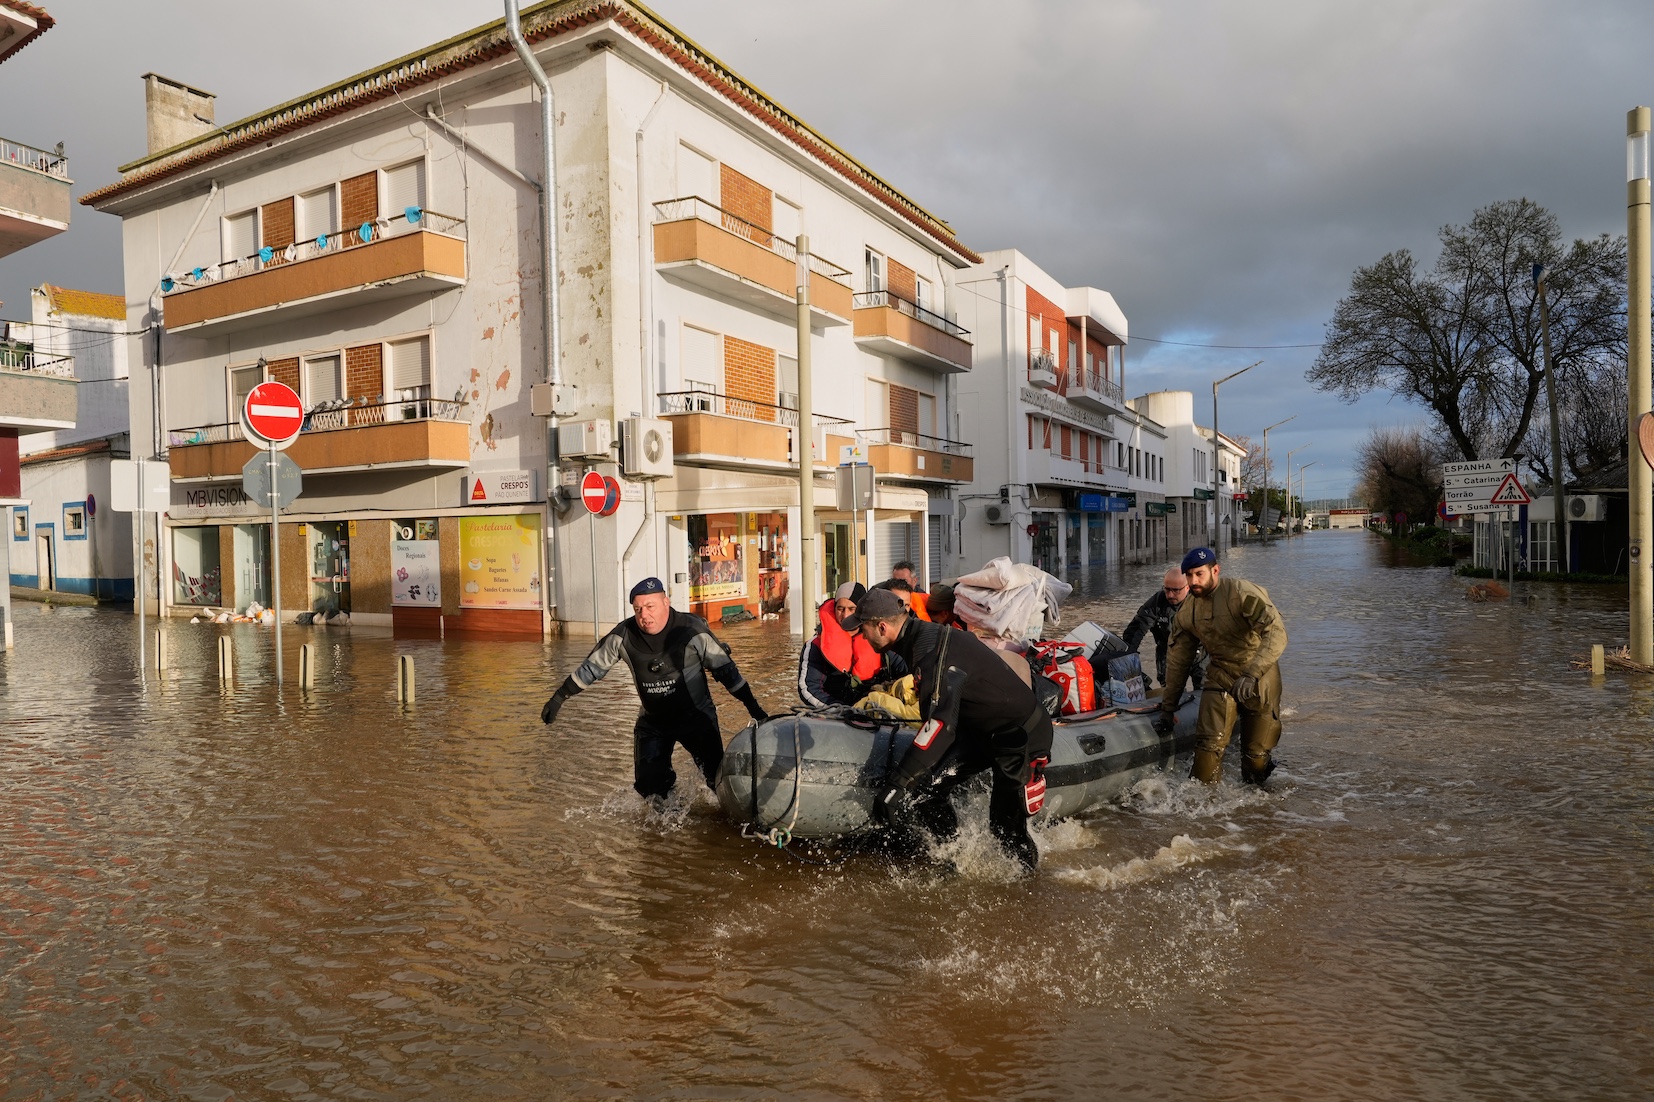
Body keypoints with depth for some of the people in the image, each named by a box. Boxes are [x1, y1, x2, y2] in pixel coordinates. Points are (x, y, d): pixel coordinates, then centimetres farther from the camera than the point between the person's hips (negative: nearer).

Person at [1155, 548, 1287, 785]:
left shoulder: (1243, 594, -18)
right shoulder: (1186, 612, 0)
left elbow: (1276, 634, -28)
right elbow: (1178, 661, 9)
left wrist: (1251, 675, -39)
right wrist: (1167, 708, 11)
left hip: (1260, 678, -3)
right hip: (1221, 676, 3)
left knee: (1257, 754, 3)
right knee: (1209, 744, -14)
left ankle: (1253, 794, 31)